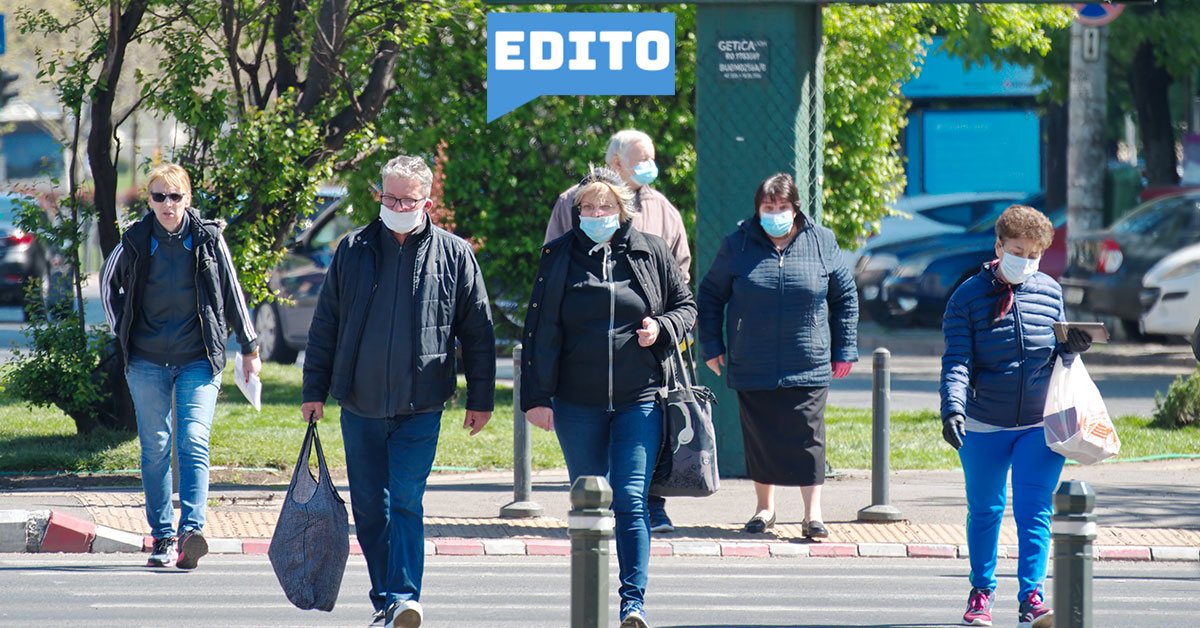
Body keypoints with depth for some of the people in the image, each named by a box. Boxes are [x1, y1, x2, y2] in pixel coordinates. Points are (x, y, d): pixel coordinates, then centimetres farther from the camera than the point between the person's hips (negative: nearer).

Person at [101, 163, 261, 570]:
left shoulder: (208, 239, 0)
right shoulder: (136, 241, 2)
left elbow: (232, 293, 9)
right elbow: (109, 283, 19)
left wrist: (249, 346, 12)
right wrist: (122, 331, 13)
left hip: (198, 360, -2)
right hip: (147, 361, 2)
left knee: (194, 442, -14)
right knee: (155, 448, 4)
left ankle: (191, 531, -23)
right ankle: (162, 536, 10)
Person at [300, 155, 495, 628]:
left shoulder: (454, 255, 2)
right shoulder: (353, 251, 6)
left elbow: (478, 334, 7)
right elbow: (325, 325, 11)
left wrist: (480, 400, 5)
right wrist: (314, 390, 8)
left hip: (420, 407, -3)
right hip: (360, 406, 3)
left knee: (405, 501, -14)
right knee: (369, 508, 7)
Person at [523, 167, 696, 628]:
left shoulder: (651, 253, 4)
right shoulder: (559, 257, 3)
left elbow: (686, 305, 15)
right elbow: (540, 330, 3)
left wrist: (663, 328, -8)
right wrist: (536, 396, -2)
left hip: (639, 400, -1)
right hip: (577, 404, 1)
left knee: (630, 498, -11)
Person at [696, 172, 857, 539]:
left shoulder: (822, 243, 3)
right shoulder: (737, 245, 2)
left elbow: (845, 298, 11)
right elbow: (710, 295, 11)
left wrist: (844, 351, 8)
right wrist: (712, 347, 6)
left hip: (808, 367, -1)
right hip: (752, 368, 1)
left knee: (807, 439, -5)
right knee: (759, 438, 7)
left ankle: (813, 514, -2)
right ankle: (765, 509, 21)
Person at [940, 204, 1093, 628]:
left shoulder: (1050, 292, 5)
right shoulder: (968, 296, -5)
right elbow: (957, 360, -12)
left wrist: (1070, 349, -8)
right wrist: (952, 407, -27)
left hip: (1040, 424, 1)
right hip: (984, 426, -1)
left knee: (1035, 511, -8)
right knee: (984, 510, 11)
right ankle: (981, 593, 27)